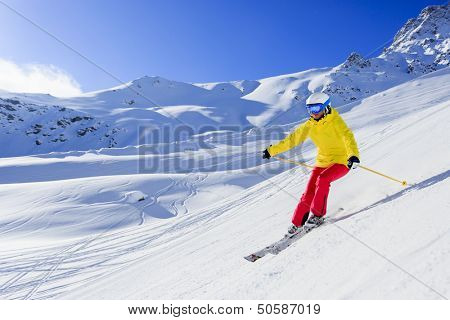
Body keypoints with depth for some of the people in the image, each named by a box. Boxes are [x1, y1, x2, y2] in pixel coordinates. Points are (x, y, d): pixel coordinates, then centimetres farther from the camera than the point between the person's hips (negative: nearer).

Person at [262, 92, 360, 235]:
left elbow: (347, 137, -28)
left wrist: (354, 155, -47)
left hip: (341, 161, -4)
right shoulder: (310, 125, 3)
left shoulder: (335, 121, -13)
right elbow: (293, 138, 7)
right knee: (308, 195, -3)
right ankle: (296, 223, 11)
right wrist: (272, 150, 6)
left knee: (322, 179, -32)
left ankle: (318, 214, -17)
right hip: (322, 162, 5)